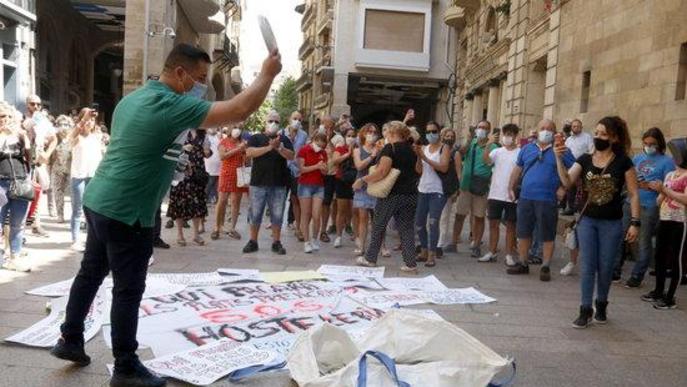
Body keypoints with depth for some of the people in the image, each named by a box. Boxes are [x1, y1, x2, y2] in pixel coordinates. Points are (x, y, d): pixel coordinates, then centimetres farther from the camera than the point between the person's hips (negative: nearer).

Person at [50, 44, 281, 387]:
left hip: (99, 201, 10)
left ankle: (70, 341, 35)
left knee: (90, 273, 21)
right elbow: (239, 110, -25)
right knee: (128, 289, 1)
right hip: (126, 212, -9)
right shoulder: (172, 106, -20)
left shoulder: (133, 98, 10)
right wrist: (268, 74, -13)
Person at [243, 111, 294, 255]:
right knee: (255, 214, 5)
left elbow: (291, 156, -3)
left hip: (279, 184, 1)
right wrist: (269, 147, -20)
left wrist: (279, 147, -19)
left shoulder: (284, 139, 11)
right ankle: (253, 242, 15)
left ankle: (276, 243, 14)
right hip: (258, 183, -1)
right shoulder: (256, 138, 5)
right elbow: (249, 152, -12)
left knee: (277, 215, 5)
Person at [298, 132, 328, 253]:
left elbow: (325, 172, 11)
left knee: (316, 216, -4)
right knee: (306, 215, 0)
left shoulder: (323, 153, 11)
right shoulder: (304, 150, -3)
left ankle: (314, 239, 16)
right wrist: (317, 166, -16)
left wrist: (323, 168, -11)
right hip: (305, 185, -3)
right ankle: (307, 242, 7)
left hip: (319, 186, 3)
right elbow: (301, 168, -9)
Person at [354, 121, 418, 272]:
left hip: (391, 195, -6)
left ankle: (370, 258, 19)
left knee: (379, 226, 9)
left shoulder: (390, 148, -12)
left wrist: (362, 180, -16)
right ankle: (410, 263, 4)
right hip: (410, 195, 6)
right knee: (407, 228, 7)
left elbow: (382, 171, -22)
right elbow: (417, 171, 21)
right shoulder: (411, 149, 10)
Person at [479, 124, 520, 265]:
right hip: (495, 194, 3)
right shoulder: (497, 151, 6)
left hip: (511, 195, -3)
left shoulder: (520, 153, -2)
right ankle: (491, 253, 17)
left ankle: (509, 255, 12)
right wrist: (488, 144, -24)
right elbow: (486, 160, -12)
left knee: (510, 225, 5)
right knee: (493, 223, 8)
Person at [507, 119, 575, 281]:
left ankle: (545, 267, 13)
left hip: (548, 200, -4)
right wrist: (511, 188, 11)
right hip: (525, 198, 4)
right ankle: (522, 263, 23)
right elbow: (517, 170, 17)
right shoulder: (527, 149, 12)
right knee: (523, 232, 10)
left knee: (547, 236, 2)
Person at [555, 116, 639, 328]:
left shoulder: (623, 162, -6)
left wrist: (635, 222, -10)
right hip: (587, 220, 2)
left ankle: (601, 305, 30)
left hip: (612, 223, -2)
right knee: (587, 267, 2)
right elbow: (567, 182, -12)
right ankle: (586, 310, 10)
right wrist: (559, 159, -25)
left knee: (605, 268, 9)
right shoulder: (584, 160, 1)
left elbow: (633, 194, -5)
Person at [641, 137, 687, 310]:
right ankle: (658, 291, 24)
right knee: (660, 255, 12)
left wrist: (664, 189, -20)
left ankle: (670, 297, 5)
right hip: (664, 220, 8)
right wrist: (659, 191, -4)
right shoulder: (669, 174, 14)